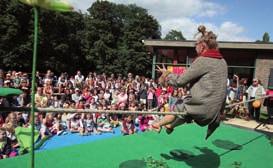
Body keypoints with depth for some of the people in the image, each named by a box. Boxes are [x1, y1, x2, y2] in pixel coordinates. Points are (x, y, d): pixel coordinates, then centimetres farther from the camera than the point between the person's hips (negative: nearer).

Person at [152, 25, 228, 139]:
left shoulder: (202, 61, -16)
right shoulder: (222, 61, 8)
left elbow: (180, 81, -14)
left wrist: (167, 75, 3)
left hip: (202, 108, -7)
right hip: (215, 110, 7)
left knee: (177, 108, 15)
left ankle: (157, 125, 32)